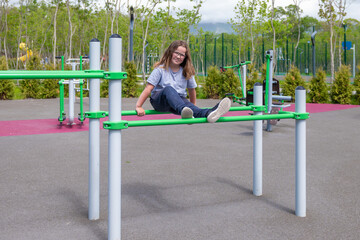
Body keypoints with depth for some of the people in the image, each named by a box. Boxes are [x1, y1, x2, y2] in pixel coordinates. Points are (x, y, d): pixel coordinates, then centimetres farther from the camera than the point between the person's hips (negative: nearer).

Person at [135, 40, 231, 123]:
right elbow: (148, 89, -9)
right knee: (168, 89, -35)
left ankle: (207, 113, -66)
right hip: (158, 101, -2)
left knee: (187, 104, -33)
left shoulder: (187, 71, 7)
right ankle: (183, 111, -65)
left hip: (180, 100, 2)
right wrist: (138, 106, -16)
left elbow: (192, 90, 17)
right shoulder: (160, 69, -3)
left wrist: (193, 107, 22)